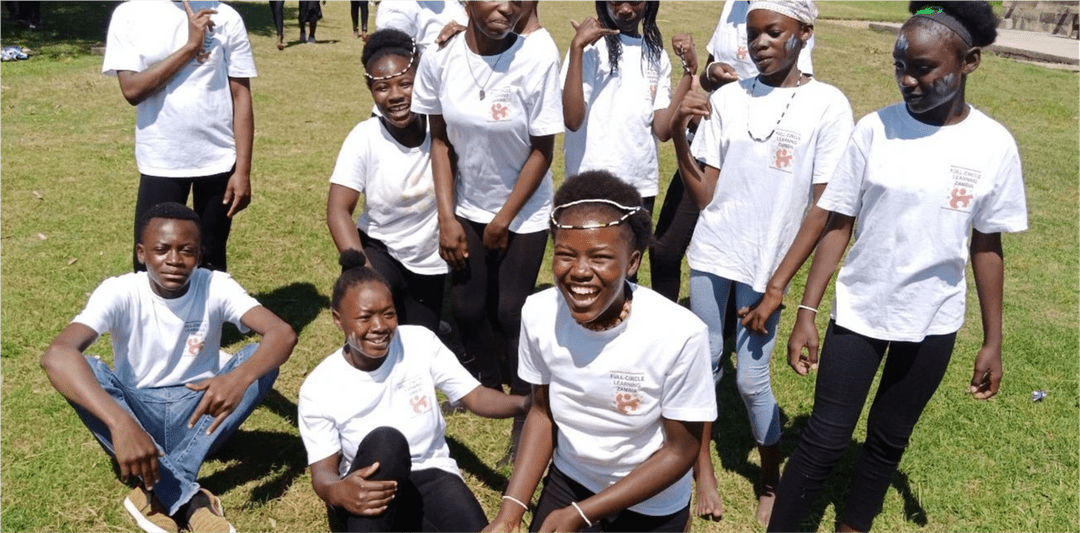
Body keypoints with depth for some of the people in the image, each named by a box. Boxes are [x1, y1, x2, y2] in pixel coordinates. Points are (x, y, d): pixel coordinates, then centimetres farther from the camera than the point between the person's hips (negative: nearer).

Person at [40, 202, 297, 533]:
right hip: (137, 413, -1)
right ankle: (191, 501, -34)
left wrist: (239, 377, -48)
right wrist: (120, 423, -48)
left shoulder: (216, 286, -12)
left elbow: (283, 333, -27)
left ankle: (156, 494, -27)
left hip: (197, 416, 1)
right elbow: (56, 355, -33)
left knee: (261, 358, -24)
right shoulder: (120, 292, -16)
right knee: (82, 371, -29)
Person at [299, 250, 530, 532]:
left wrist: (526, 403, -28)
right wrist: (337, 492, -34)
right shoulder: (318, 388, -8)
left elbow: (474, 396, -6)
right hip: (372, 487, -1)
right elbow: (323, 470, -8)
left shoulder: (421, 343, -5)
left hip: (431, 475, 1)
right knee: (384, 441, -36)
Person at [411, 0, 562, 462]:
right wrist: (447, 218, -6)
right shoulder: (439, 59, -13)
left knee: (510, 312, 0)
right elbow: (440, 141, -3)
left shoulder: (538, 60, -22)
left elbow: (542, 150, -14)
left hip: (524, 211, -3)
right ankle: (487, 385, 37)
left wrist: (503, 220, -9)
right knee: (467, 306, 9)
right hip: (467, 207, 3)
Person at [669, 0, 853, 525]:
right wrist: (678, 134, -16)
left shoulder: (828, 104, -7)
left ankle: (771, 481, 28)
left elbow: (823, 207, -6)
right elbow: (704, 195, -1)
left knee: (751, 379, 3)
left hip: (766, 265, -2)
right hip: (712, 254, 3)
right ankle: (703, 465, 31)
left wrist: (778, 283, -8)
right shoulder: (726, 99, 0)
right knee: (704, 362, 11)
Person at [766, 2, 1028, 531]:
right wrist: (806, 312, -8)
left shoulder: (994, 145, -7)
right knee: (824, 439, 2)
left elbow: (986, 246, 1)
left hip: (933, 323, 1)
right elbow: (838, 225, -5)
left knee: (889, 440, 15)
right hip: (858, 312, -1)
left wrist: (992, 341, 4)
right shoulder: (875, 129, -9)